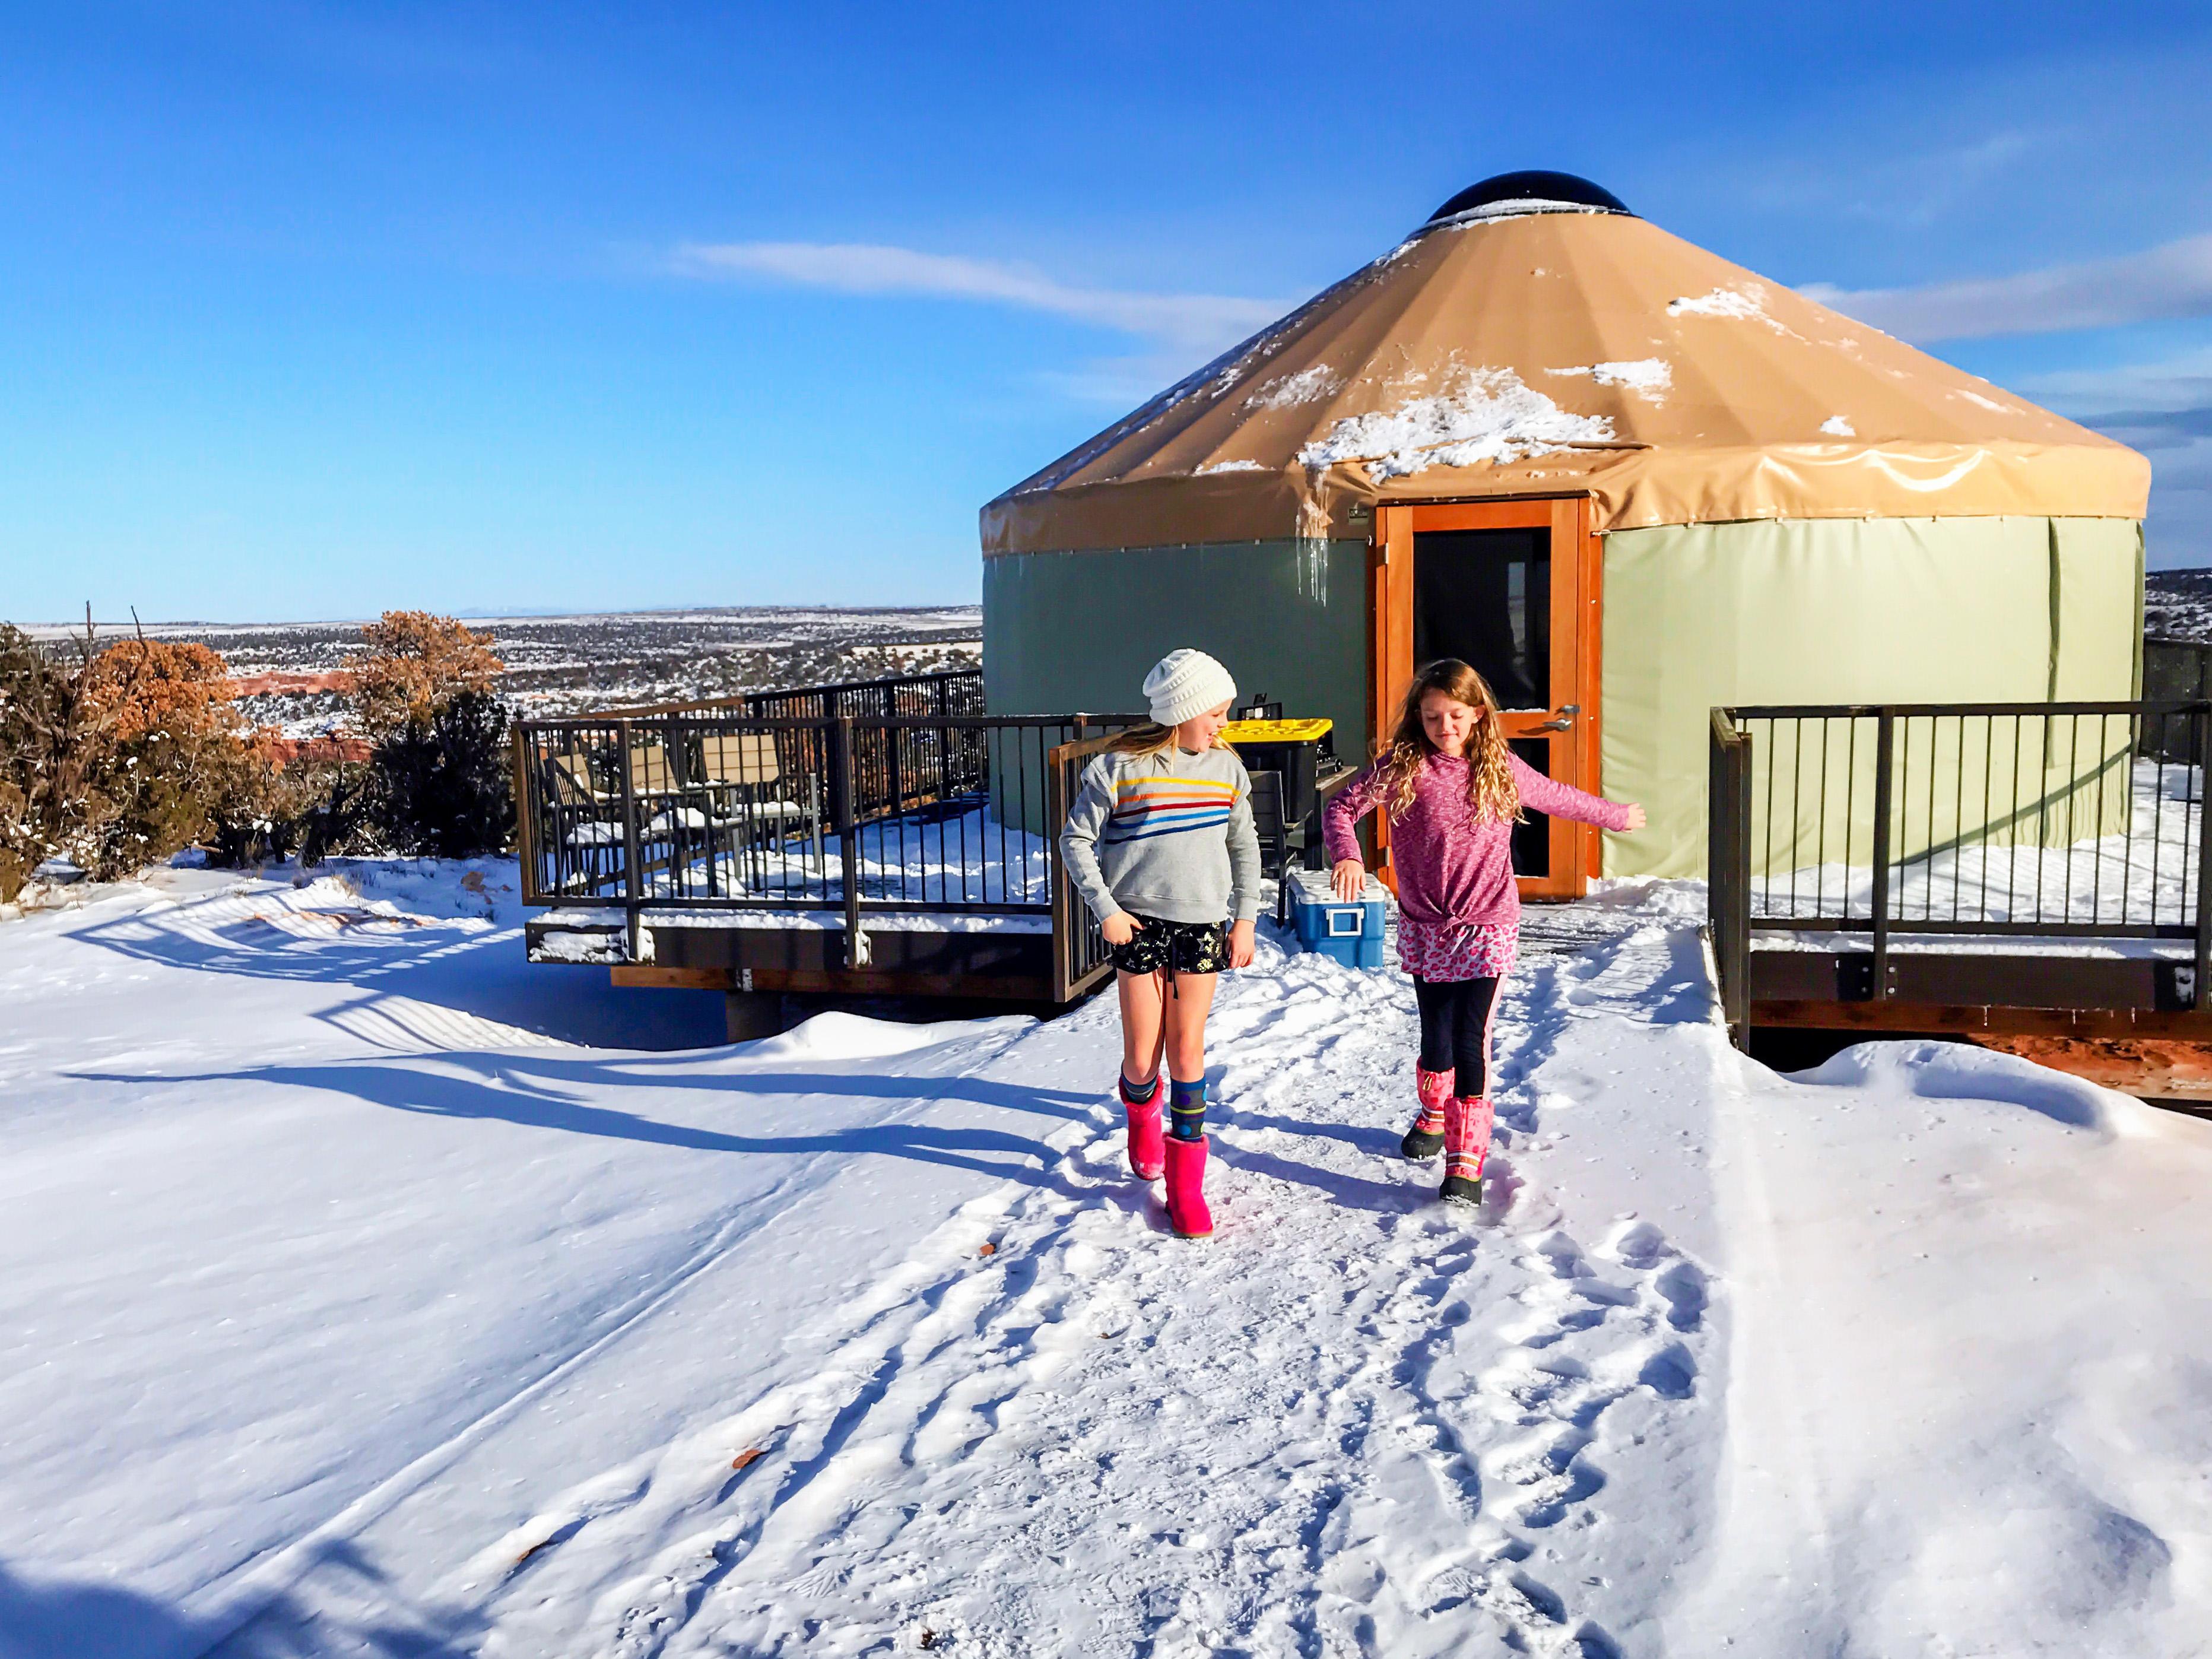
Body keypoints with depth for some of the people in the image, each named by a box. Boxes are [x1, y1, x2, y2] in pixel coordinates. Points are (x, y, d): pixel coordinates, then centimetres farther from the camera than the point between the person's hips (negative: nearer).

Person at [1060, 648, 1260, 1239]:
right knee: (1142, 1057, 2)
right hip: (1138, 923, -2)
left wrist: (1245, 917, 8)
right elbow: (1076, 841, -2)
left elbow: (1244, 845, 12)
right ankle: (1142, 1118, 37)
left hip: (1202, 924, 2)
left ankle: (1186, 1181, 13)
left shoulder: (1226, 767, 3)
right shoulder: (1119, 767, -8)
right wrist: (1105, 909, -8)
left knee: (1186, 1052, 2)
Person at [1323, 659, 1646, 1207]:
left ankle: (1466, 1163, -5)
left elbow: (1559, 799, 17)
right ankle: (1434, 1117, 40)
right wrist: (1347, 855, -20)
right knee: (1436, 1038, 10)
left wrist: (1617, 816, 31)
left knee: (1470, 1042, -10)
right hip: (1424, 929, 1)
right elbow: (1343, 806, 0)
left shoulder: (1502, 769, -1)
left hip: (1486, 927, -1)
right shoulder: (1401, 766, -4)